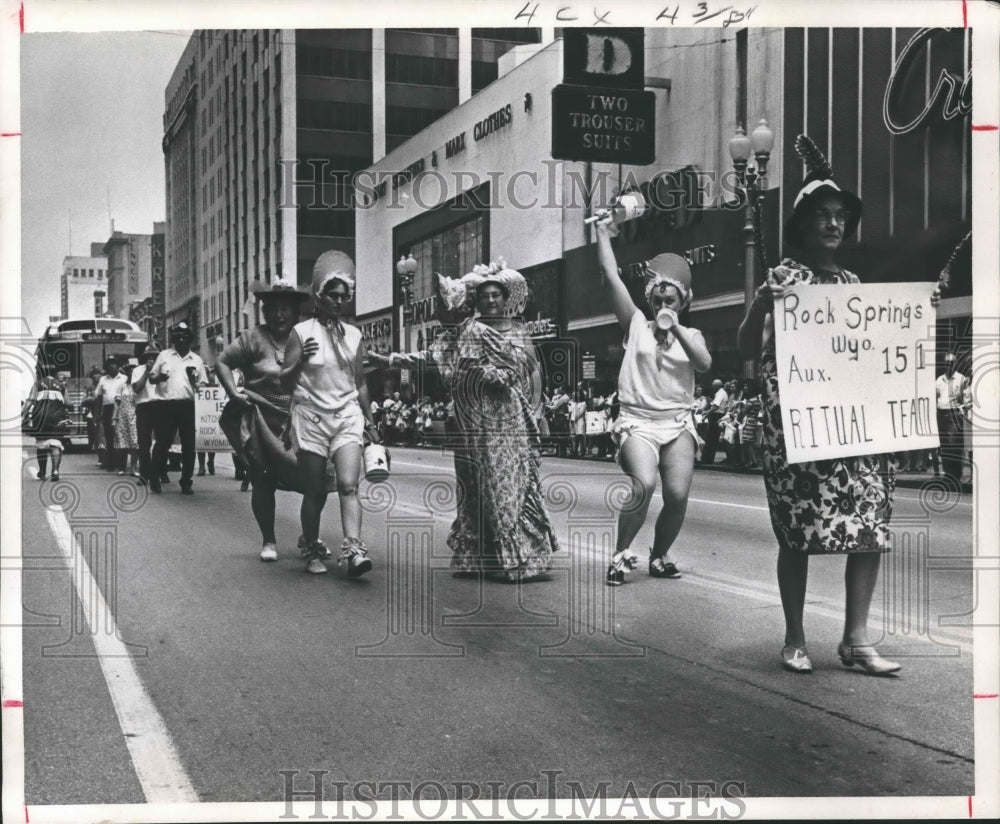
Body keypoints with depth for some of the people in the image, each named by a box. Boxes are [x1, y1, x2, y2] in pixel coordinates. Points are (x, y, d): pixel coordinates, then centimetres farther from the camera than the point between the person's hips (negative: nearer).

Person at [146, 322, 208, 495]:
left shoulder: (197, 360, 12)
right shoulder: (164, 355, 10)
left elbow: (203, 385, 13)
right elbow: (151, 378, 10)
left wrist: (195, 381, -8)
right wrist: (159, 377, -12)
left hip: (189, 405, 2)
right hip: (165, 405, -1)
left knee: (189, 445, 2)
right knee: (162, 443, 0)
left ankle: (186, 482, 10)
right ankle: (154, 479, 9)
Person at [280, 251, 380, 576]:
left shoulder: (353, 335, 10)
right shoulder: (301, 332, -1)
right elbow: (285, 382, -2)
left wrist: (370, 422, 18)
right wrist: (302, 360, -21)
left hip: (347, 415, 2)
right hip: (311, 415, -2)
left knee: (348, 484, -15)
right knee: (315, 491, 3)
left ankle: (353, 549, -24)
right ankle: (313, 551, 19)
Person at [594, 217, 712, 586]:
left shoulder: (691, 335, 14)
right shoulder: (637, 325, 9)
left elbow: (705, 364, -8)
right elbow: (611, 276, 4)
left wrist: (676, 328, -12)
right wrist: (602, 233, 5)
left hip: (678, 422, 2)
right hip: (637, 421, -2)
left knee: (678, 495, -10)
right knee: (643, 485, -25)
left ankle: (659, 557, 14)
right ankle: (621, 553, -8)